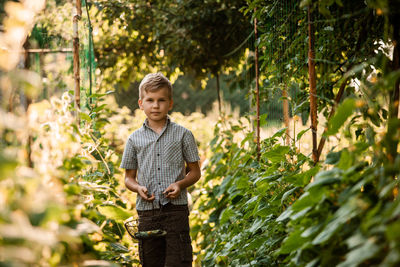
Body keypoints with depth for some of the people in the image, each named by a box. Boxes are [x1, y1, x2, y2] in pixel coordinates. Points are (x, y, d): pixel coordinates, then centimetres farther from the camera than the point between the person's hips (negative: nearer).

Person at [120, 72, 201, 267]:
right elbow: (129, 177, 15)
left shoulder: (183, 135, 4)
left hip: (176, 209, -2)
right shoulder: (134, 139, 8)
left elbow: (194, 171, 9)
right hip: (147, 211, 2)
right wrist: (138, 188, -7)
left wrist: (180, 184, -11)